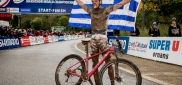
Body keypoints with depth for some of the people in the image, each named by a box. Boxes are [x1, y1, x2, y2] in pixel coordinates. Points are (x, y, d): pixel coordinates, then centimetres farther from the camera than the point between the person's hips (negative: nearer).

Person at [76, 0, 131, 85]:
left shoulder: (106, 10, 0)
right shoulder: (91, 10, 11)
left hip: (103, 39, -3)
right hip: (93, 39, 4)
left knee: (108, 62, -3)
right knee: (95, 62, 6)